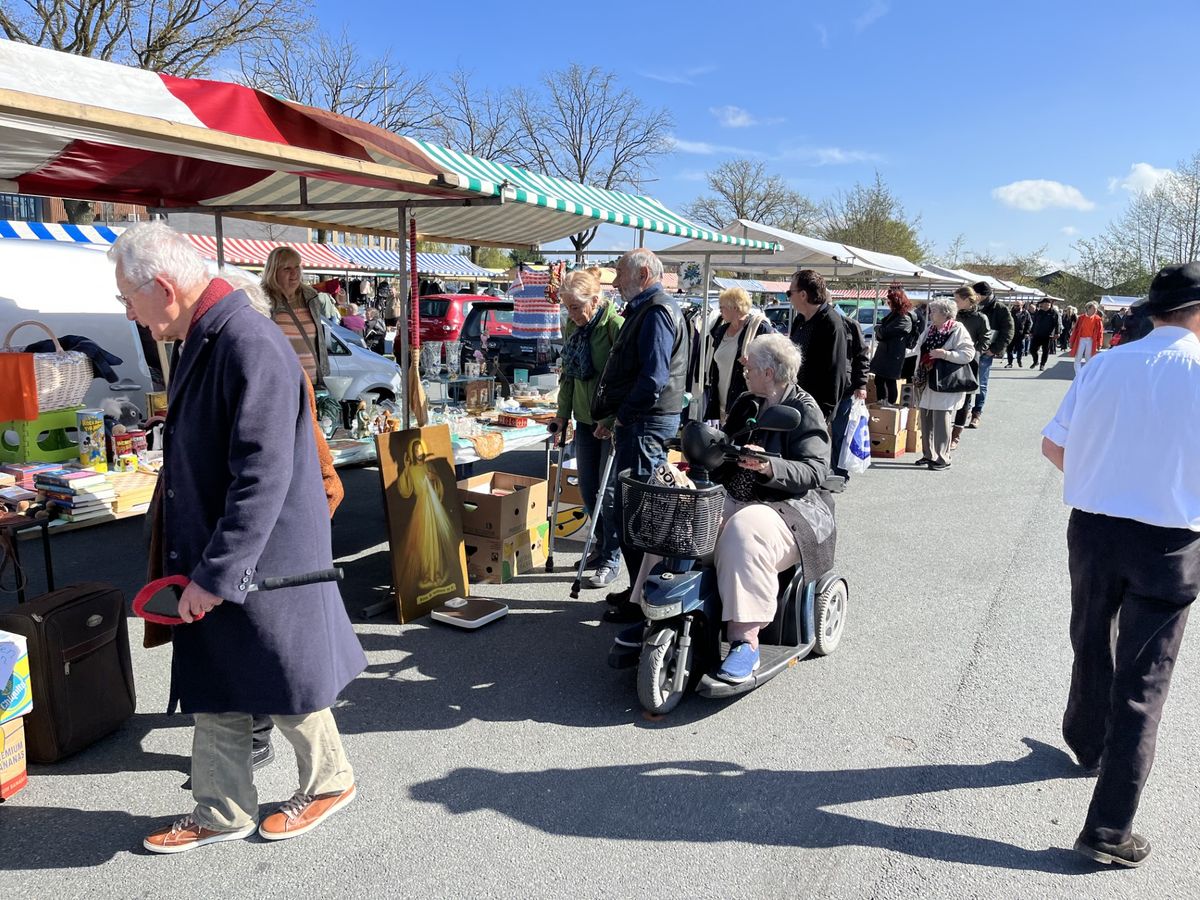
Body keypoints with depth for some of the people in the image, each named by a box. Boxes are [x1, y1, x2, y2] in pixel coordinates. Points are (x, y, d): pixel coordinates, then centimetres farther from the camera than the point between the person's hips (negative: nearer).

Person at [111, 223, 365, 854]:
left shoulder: (249, 345, -23)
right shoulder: (204, 341, 9)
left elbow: (263, 478, -27)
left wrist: (213, 574, -22)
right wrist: (200, 566, 21)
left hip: (263, 560, -9)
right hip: (213, 561, 9)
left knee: (287, 686, 11)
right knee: (214, 693, 18)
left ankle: (329, 782, 35)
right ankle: (221, 814, 35)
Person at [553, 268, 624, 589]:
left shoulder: (616, 326, -17)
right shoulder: (572, 326, 7)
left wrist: (614, 422, -22)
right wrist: (563, 414, 13)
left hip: (612, 421, -7)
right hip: (585, 418, 8)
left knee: (608, 489, -2)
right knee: (587, 486, 12)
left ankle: (611, 559, 9)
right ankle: (602, 546, 29)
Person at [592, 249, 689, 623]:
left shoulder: (657, 312, -14)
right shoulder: (644, 309, 20)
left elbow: (654, 378, -24)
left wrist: (623, 415, -14)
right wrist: (614, 417, 17)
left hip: (646, 423, -11)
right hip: (638, 421, 11)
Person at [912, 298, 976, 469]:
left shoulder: (957, 330, -9)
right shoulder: (930, 329, 13)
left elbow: (968, 353, -15)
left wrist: (945, 354, -23)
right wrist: (917, 375, 14)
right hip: (926, 381, 8)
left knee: (940, 420, -7)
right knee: (926, 419, 11)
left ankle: (943, 458, 1)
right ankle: (928, 454, 22)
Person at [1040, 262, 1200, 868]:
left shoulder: (1102, 365, -1)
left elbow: (1052, 445, 6)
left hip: (1092, 528, 3)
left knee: (1092, 647, 24)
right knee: (1142, 684, 4)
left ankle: (1089, 745, 49)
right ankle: (1108, 830, 8)